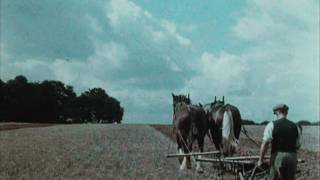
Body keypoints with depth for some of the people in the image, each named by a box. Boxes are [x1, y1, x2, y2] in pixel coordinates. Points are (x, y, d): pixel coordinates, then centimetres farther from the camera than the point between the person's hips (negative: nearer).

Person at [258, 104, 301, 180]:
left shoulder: (272, 125, -3)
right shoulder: (295, 127, 10)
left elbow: (265, 144, -9)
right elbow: (298, 146, 13)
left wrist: (260, 160, -2)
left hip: (278, 156, -4)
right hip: (292, 157, 4)